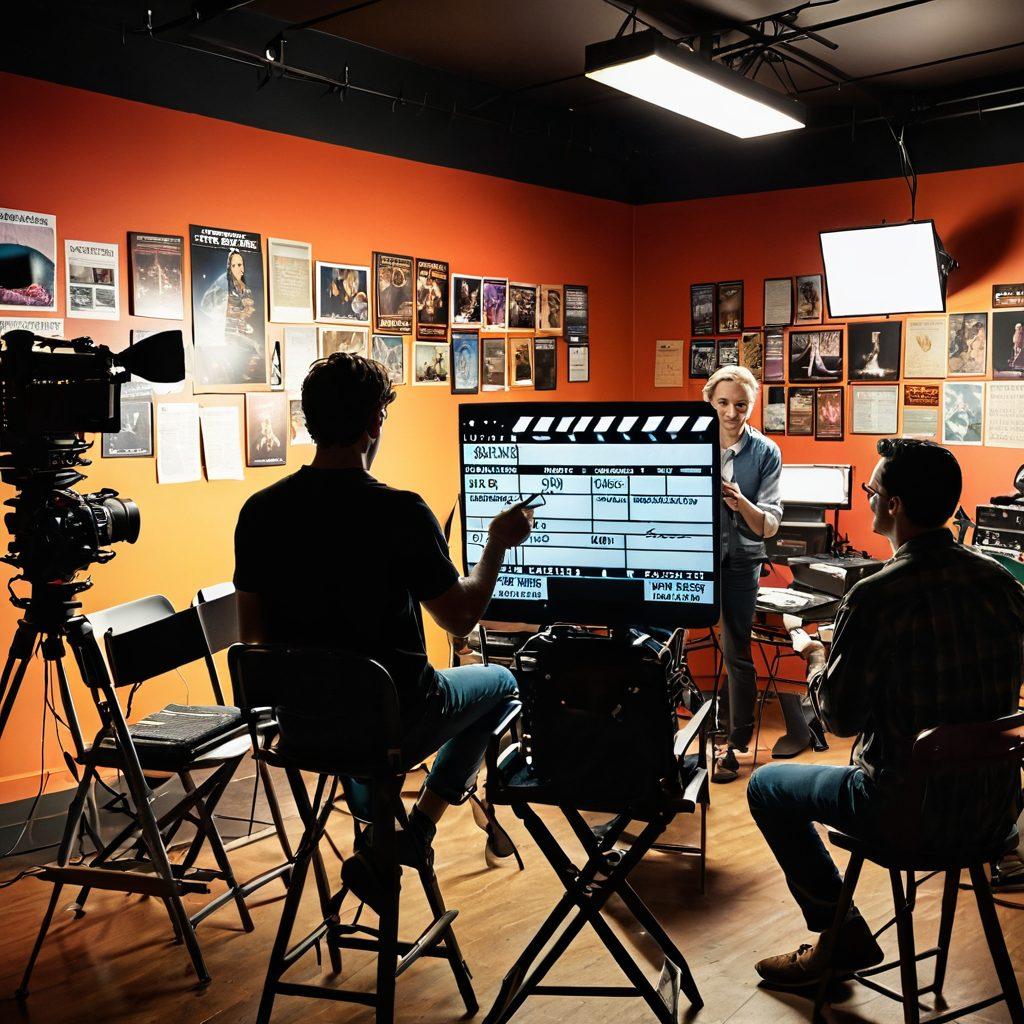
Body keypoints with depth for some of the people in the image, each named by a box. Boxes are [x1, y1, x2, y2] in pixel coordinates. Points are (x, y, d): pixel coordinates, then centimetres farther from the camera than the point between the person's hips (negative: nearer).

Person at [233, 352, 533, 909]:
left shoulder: (259, 511, -8)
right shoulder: (401, 513, -22)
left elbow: (252, 632, 3)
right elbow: (460, 618, -11)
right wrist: (497, 545, 4)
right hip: (393, 721, -5)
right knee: (499, 681, 24)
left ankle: (379, 840, 39)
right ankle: (414, 835, 18)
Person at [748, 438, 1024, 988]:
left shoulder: (874, 599, -23)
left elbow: (841, 716, -13)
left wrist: (814, 658, 7)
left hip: (911, 815, -6)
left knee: (766, 785, 16)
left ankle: (843, 937, 20)